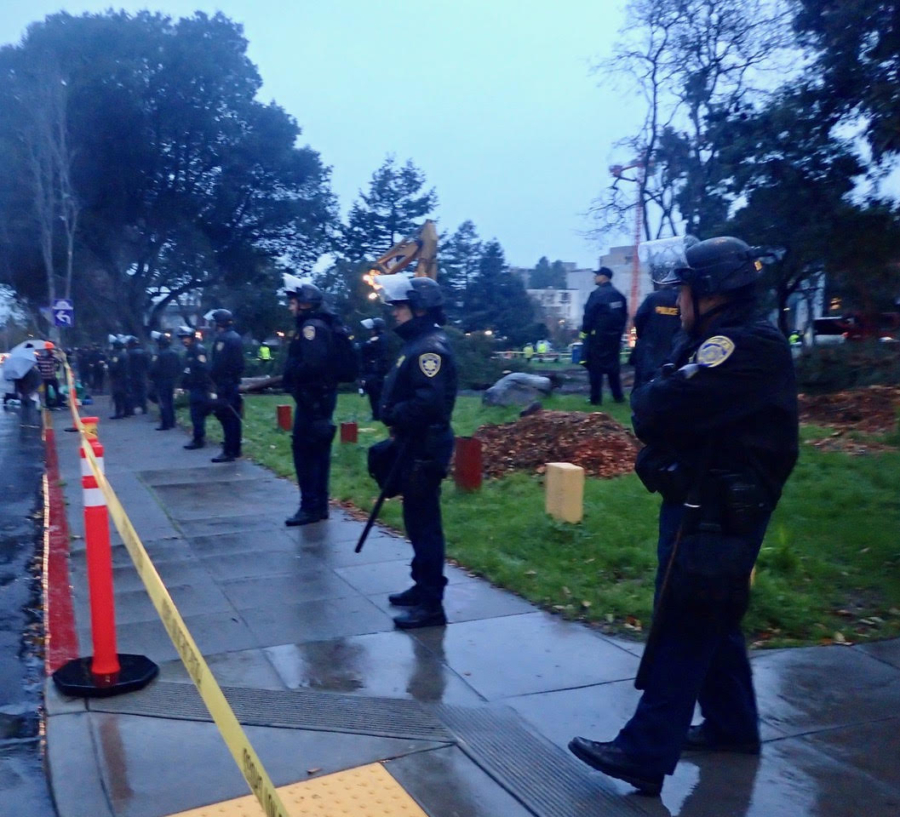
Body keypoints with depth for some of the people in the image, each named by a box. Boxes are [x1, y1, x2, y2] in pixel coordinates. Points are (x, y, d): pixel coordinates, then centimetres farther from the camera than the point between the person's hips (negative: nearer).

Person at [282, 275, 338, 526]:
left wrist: (290, 376, -11)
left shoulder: (311, 327, -14)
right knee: (316, 450, 12)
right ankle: (319, 505, 18)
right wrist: (291, 377, 5)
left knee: (304, 448, -9)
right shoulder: (317, 325, 17)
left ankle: (310, 507, -7)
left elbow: (311, 365, -26)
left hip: (313, 397, -10)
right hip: (320, 396, 10)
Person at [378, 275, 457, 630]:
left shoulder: (431, 348, -18)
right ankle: (422, 588, 30)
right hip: (414, 446, 10)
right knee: (417, 521, 17)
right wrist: (394, 417, 3)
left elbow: (428, 402, -29)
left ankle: (431, 605, 1)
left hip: (425, 449, -10)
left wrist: (391, 415, -15)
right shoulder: (417, 343, 15)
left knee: (424, 524, -5)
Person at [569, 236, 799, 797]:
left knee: (682, 630, -4)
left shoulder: (749, 347, -21)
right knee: (713, 620, 20)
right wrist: (661, 398, -9)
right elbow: (656, 409, 12)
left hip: (714, 516, -10)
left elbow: (659, 411, -28)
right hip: (713, 507, 10)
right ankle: (732, 724, 35)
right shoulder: (724, 342, 12)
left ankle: (646, 755, 4)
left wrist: (649, 395, -8)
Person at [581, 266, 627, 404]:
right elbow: (624, 315, 11)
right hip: (614, 335, 7)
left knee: (595, 366, -1)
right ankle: (618, 396, 16)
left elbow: (589, 315, -14)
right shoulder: (619, 295, 9)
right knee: (613, 365, 15)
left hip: (597, 335, -7)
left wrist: (585, 331, -3)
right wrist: (619, 331, 18)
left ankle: (596, 398, -1)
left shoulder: (597, 294, -13)